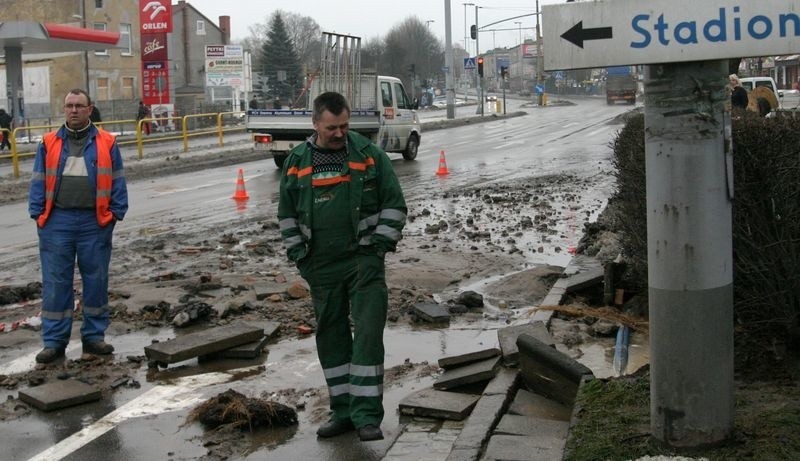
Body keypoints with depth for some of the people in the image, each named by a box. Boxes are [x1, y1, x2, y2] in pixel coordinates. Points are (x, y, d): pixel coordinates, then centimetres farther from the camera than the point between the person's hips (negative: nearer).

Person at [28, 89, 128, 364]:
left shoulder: (106, 143, 4)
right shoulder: (49, 143, 7)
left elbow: (117, 182, 5)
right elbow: (39, 182, 8)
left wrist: (115, 212, -2)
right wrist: (38, 213, 0)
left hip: (95, 221, 0)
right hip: (57, 221, 0)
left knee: (96, 281, 7)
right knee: (55, 283, 2)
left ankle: (94, 336, 19)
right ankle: (54, 341, 9)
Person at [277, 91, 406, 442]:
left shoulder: (369, 154, -2)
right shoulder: (297, 161, 5)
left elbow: (394, 203, 3)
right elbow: (287, 212, 14)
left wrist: (382, 243, -5)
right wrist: (298, 255, 6)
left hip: (364, 260, -3)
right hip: (321, 265, 3)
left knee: (368, 335, -8)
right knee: (330, 336, 10)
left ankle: (367, 415, -3)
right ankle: (342, 411, 22)